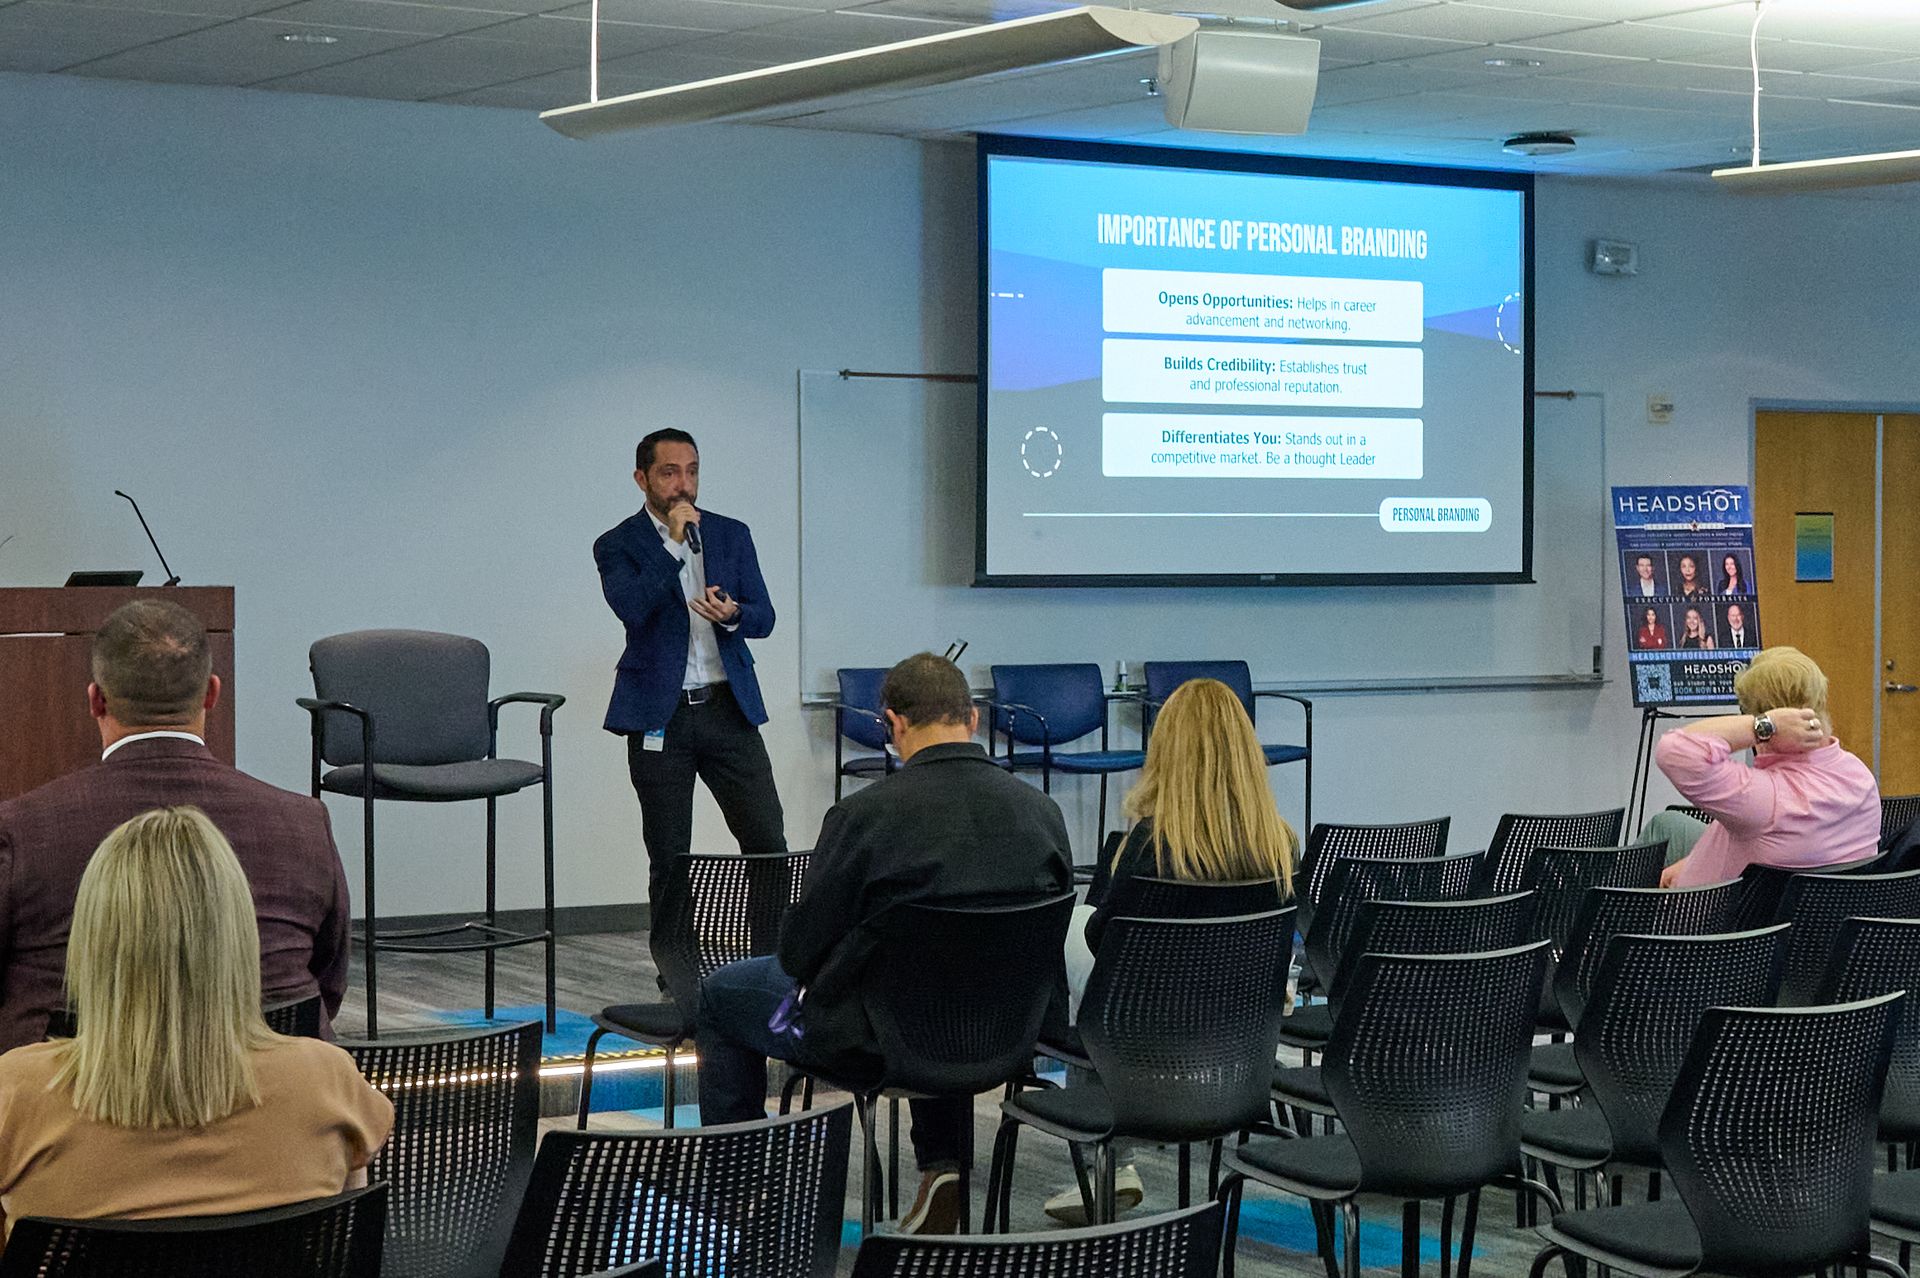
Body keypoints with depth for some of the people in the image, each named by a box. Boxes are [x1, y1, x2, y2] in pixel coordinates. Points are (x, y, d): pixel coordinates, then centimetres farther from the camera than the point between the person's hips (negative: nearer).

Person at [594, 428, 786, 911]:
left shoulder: (732, 535, 10)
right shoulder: (617, 545, 1)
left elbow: (764, 618, 5)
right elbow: (631, 608, -17)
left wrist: (732, 614, -17)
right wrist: (674, 543, -18)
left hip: (728, 708, 2)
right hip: (660, 717, -2)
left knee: (768, 843, -2)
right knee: (668, 858, 4)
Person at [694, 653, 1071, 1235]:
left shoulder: (862, 815, -22)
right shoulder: (1042, 811, -9)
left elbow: (800, 952, -12)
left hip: (869, 1043, -4)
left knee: (720, 994, 21)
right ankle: (943, 1166, 28)